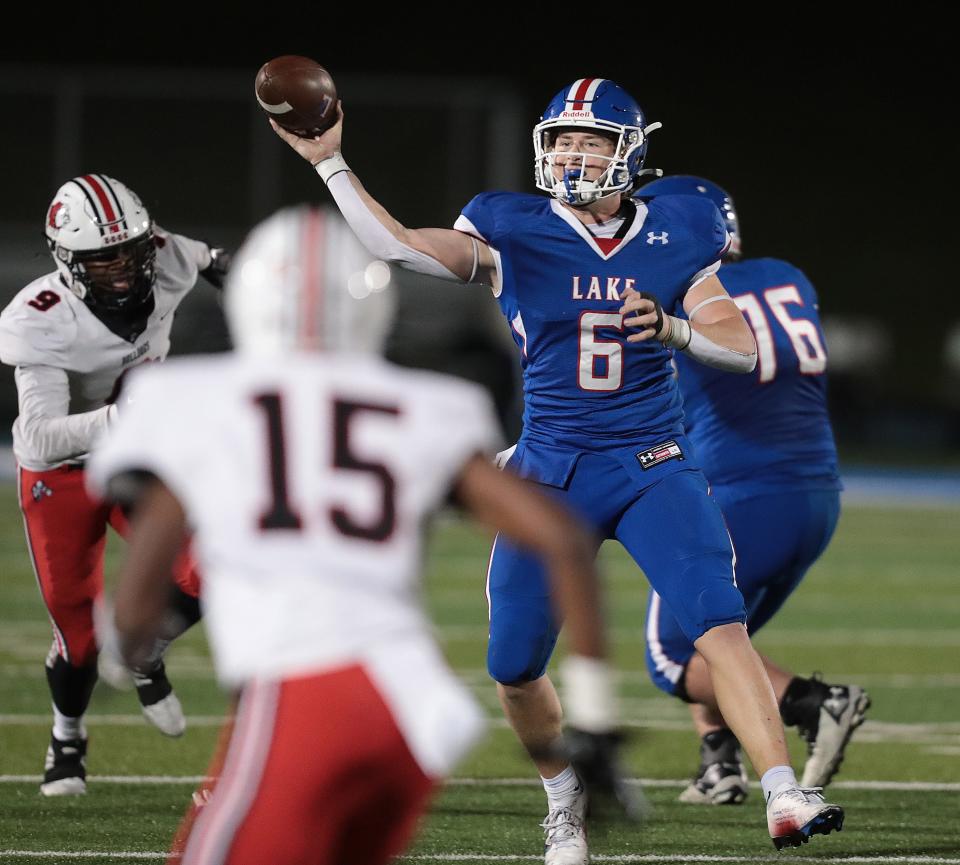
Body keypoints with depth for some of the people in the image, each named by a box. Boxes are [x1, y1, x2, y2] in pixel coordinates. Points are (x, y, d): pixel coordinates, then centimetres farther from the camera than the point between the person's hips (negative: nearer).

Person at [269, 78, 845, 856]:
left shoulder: (674, 237, 0)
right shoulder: (515, 234, -2)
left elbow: (743, 346, -2)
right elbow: (395, 244, -10)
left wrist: (671, 326, -20)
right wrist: (329, 162, -16)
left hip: (653, 465, -1)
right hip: (553, 471, 1)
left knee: (721, 627, -22)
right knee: (515, 671, 5)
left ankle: (785, 800, -26)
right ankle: (566, 805, 32)